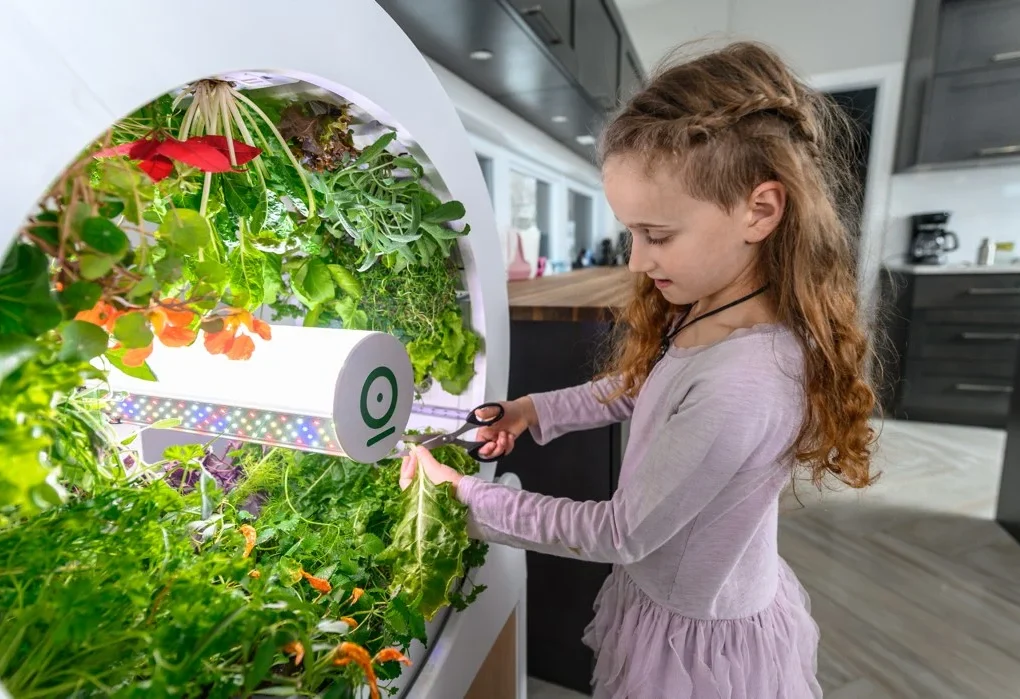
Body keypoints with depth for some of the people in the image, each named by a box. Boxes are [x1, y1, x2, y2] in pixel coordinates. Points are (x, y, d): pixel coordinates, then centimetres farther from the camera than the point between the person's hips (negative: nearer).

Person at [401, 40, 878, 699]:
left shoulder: (743, 388, -38)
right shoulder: (704, 312, -11)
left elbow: (619, 535, -27)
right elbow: (636, 387, 7)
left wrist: (465, 496, -21)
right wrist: (533, 409, -3)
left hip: (702, 645, -7)